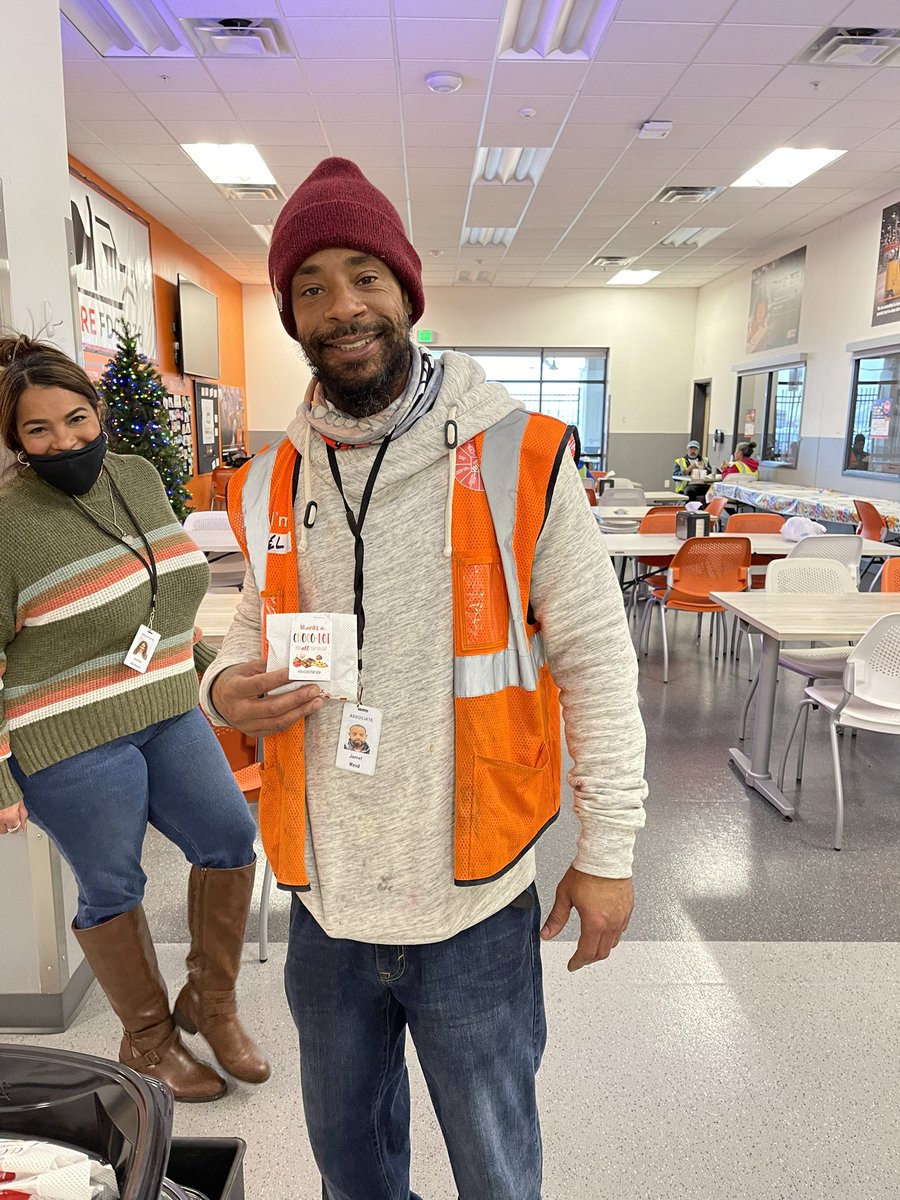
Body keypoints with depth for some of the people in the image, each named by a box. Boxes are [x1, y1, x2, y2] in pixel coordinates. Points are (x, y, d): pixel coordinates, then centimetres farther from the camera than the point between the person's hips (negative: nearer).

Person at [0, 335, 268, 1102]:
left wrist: (209, 667, 20)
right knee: (111, 889, 8)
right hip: (70, 744, -6)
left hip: (168, 716, 6)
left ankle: (210, 1004, 29)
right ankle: (148, 1039, 32)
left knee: (230, 839, 6)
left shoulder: (139, 476, 5)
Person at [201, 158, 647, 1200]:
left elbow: (595, 658, -9)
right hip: (324, 900, 4)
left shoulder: (519, 458, -12)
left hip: (475, 906, -3)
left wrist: (607, 849, -7)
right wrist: (226, 689, -10)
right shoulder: (268, 487, 0)